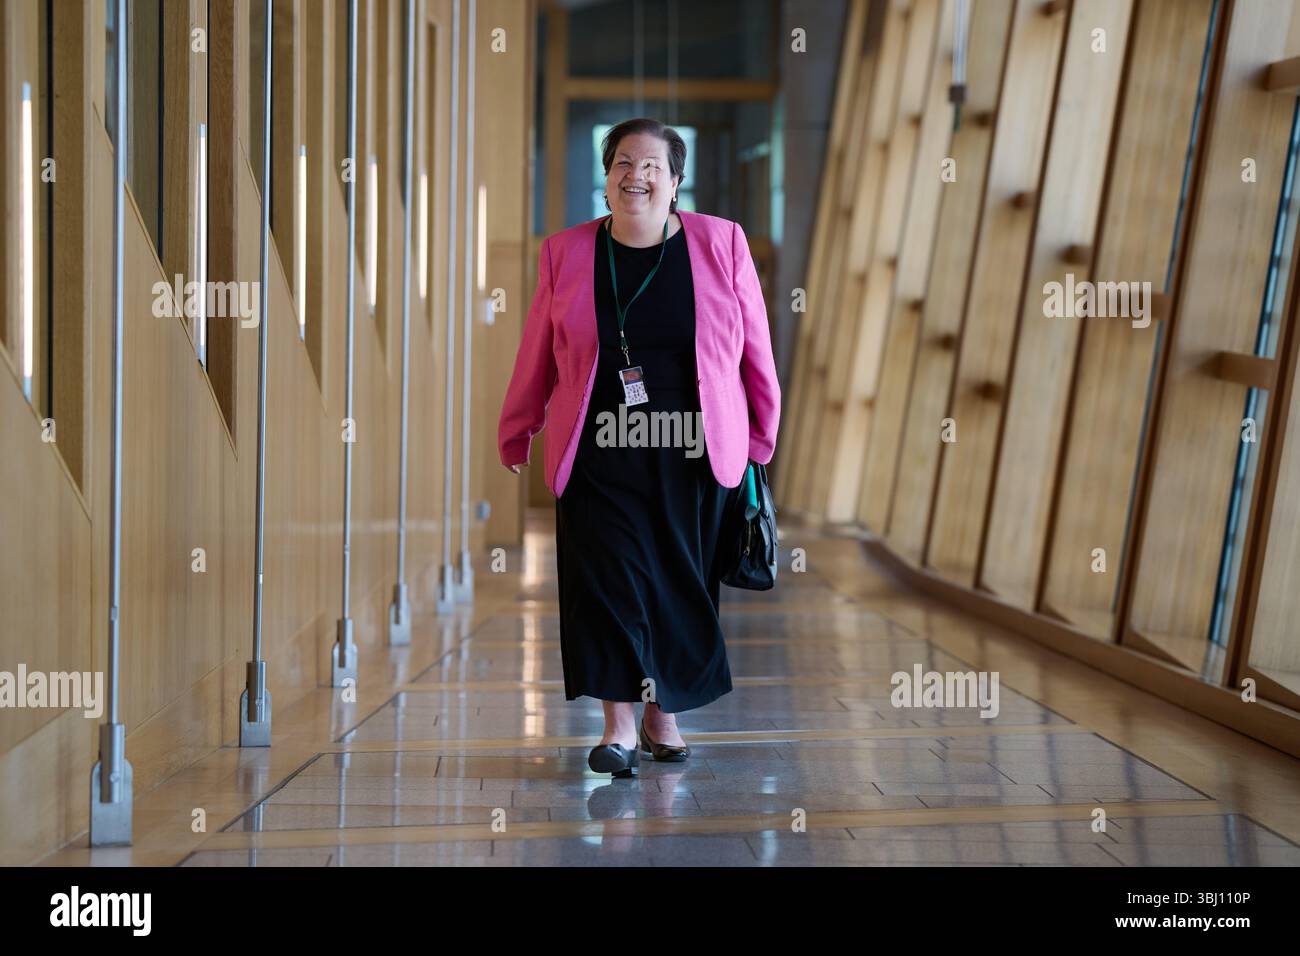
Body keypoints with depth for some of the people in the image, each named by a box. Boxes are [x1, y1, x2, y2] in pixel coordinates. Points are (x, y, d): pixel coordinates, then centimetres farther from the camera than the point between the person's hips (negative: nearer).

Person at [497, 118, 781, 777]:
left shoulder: (721, 244, 3)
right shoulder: (566, 254, 4)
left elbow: (755, 347, 8)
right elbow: (536, 353, 10)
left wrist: (761, 432, 11)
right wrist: (515, 430, 16)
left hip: (692, 454, 1)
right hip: (599, 452, 0)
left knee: (681, 581, 5)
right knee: (607, 573, -10)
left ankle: (663, 712, 22)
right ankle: (619, 723, -4)